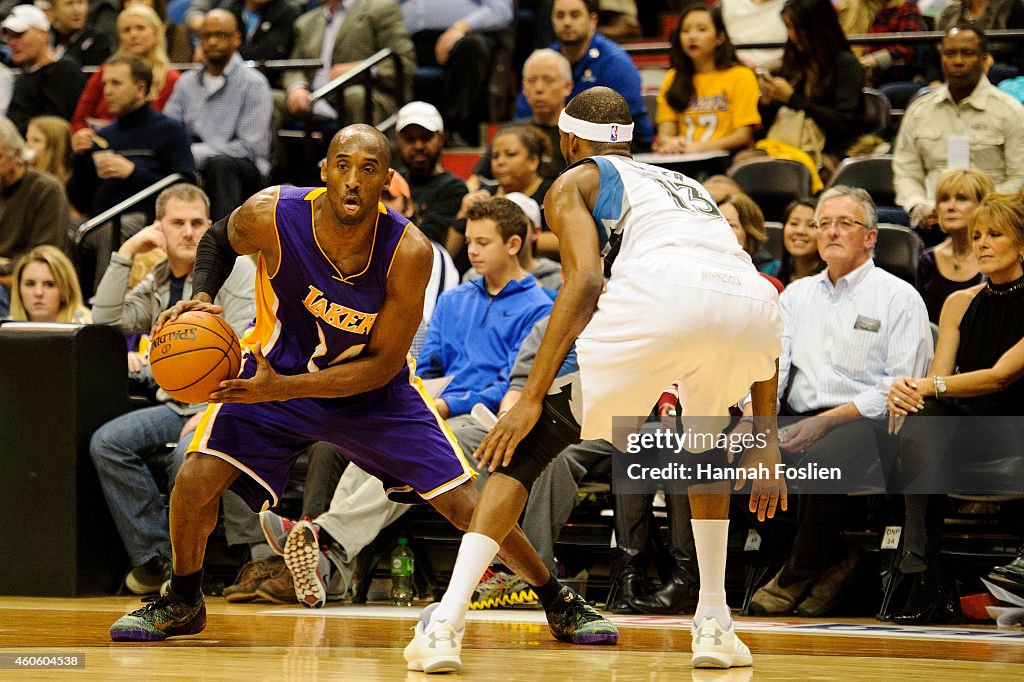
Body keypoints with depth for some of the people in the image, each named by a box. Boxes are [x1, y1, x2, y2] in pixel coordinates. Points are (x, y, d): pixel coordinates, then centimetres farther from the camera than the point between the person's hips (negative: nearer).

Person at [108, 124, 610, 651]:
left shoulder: (409, 252, -28)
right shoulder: (271, 215, -26)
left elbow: (383, 365, -21)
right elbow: (218, 240, 1)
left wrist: (282, 388, -31)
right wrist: (201, 298, -19)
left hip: (371, 388, -1)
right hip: (276, 369, 1)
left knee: (466, 504, -6)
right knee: (196, 479, -18)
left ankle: (559, 603, 16)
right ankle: (183, 603, 9)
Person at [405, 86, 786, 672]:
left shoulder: (577, 181, 26)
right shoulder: (690, 187, 43)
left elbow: (585, 282, 4)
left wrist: (531, 399, 2)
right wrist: (767, 444, 38)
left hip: (664, 293, -5)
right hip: (755, 304, 5)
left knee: (529, 442, 9)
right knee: (707, 441, 36)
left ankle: (446, 623, -4)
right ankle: (714, 622, 26)